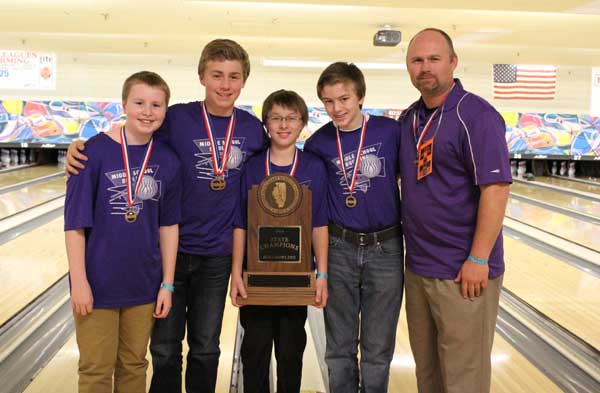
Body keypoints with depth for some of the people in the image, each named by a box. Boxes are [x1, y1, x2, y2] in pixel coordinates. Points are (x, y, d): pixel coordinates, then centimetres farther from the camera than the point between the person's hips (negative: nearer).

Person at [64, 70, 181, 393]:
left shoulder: (167, 161, -2)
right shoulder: (96, 151, -12)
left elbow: (168, 225, 3)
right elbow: (75, 222, -10)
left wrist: (167, 283, 2)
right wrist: (79, 281, -11)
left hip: (143, 284, 3)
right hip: (97, 283, -2)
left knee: (134, 366, 18)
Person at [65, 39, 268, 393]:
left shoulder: (253, 129, -2)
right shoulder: (176, 118, -9)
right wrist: (81, 148, -20)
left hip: (217, 256, 2)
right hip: (169, 249, -1)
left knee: (205, 348, 16)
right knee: (165, 347, 12)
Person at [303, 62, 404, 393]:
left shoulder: (391, 132, -5)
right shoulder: (317, 144, -2)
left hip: (385, 250, 0)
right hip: (339, 250, 1)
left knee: (378, 348, 11)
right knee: (339, 346, 12)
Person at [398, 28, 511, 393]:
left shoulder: (475, 115, -13)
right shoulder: (409, 119, 9)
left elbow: (496, 188, -18)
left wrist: (478, 259, -19)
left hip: (462, 271, -7)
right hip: (417, 267, 7)